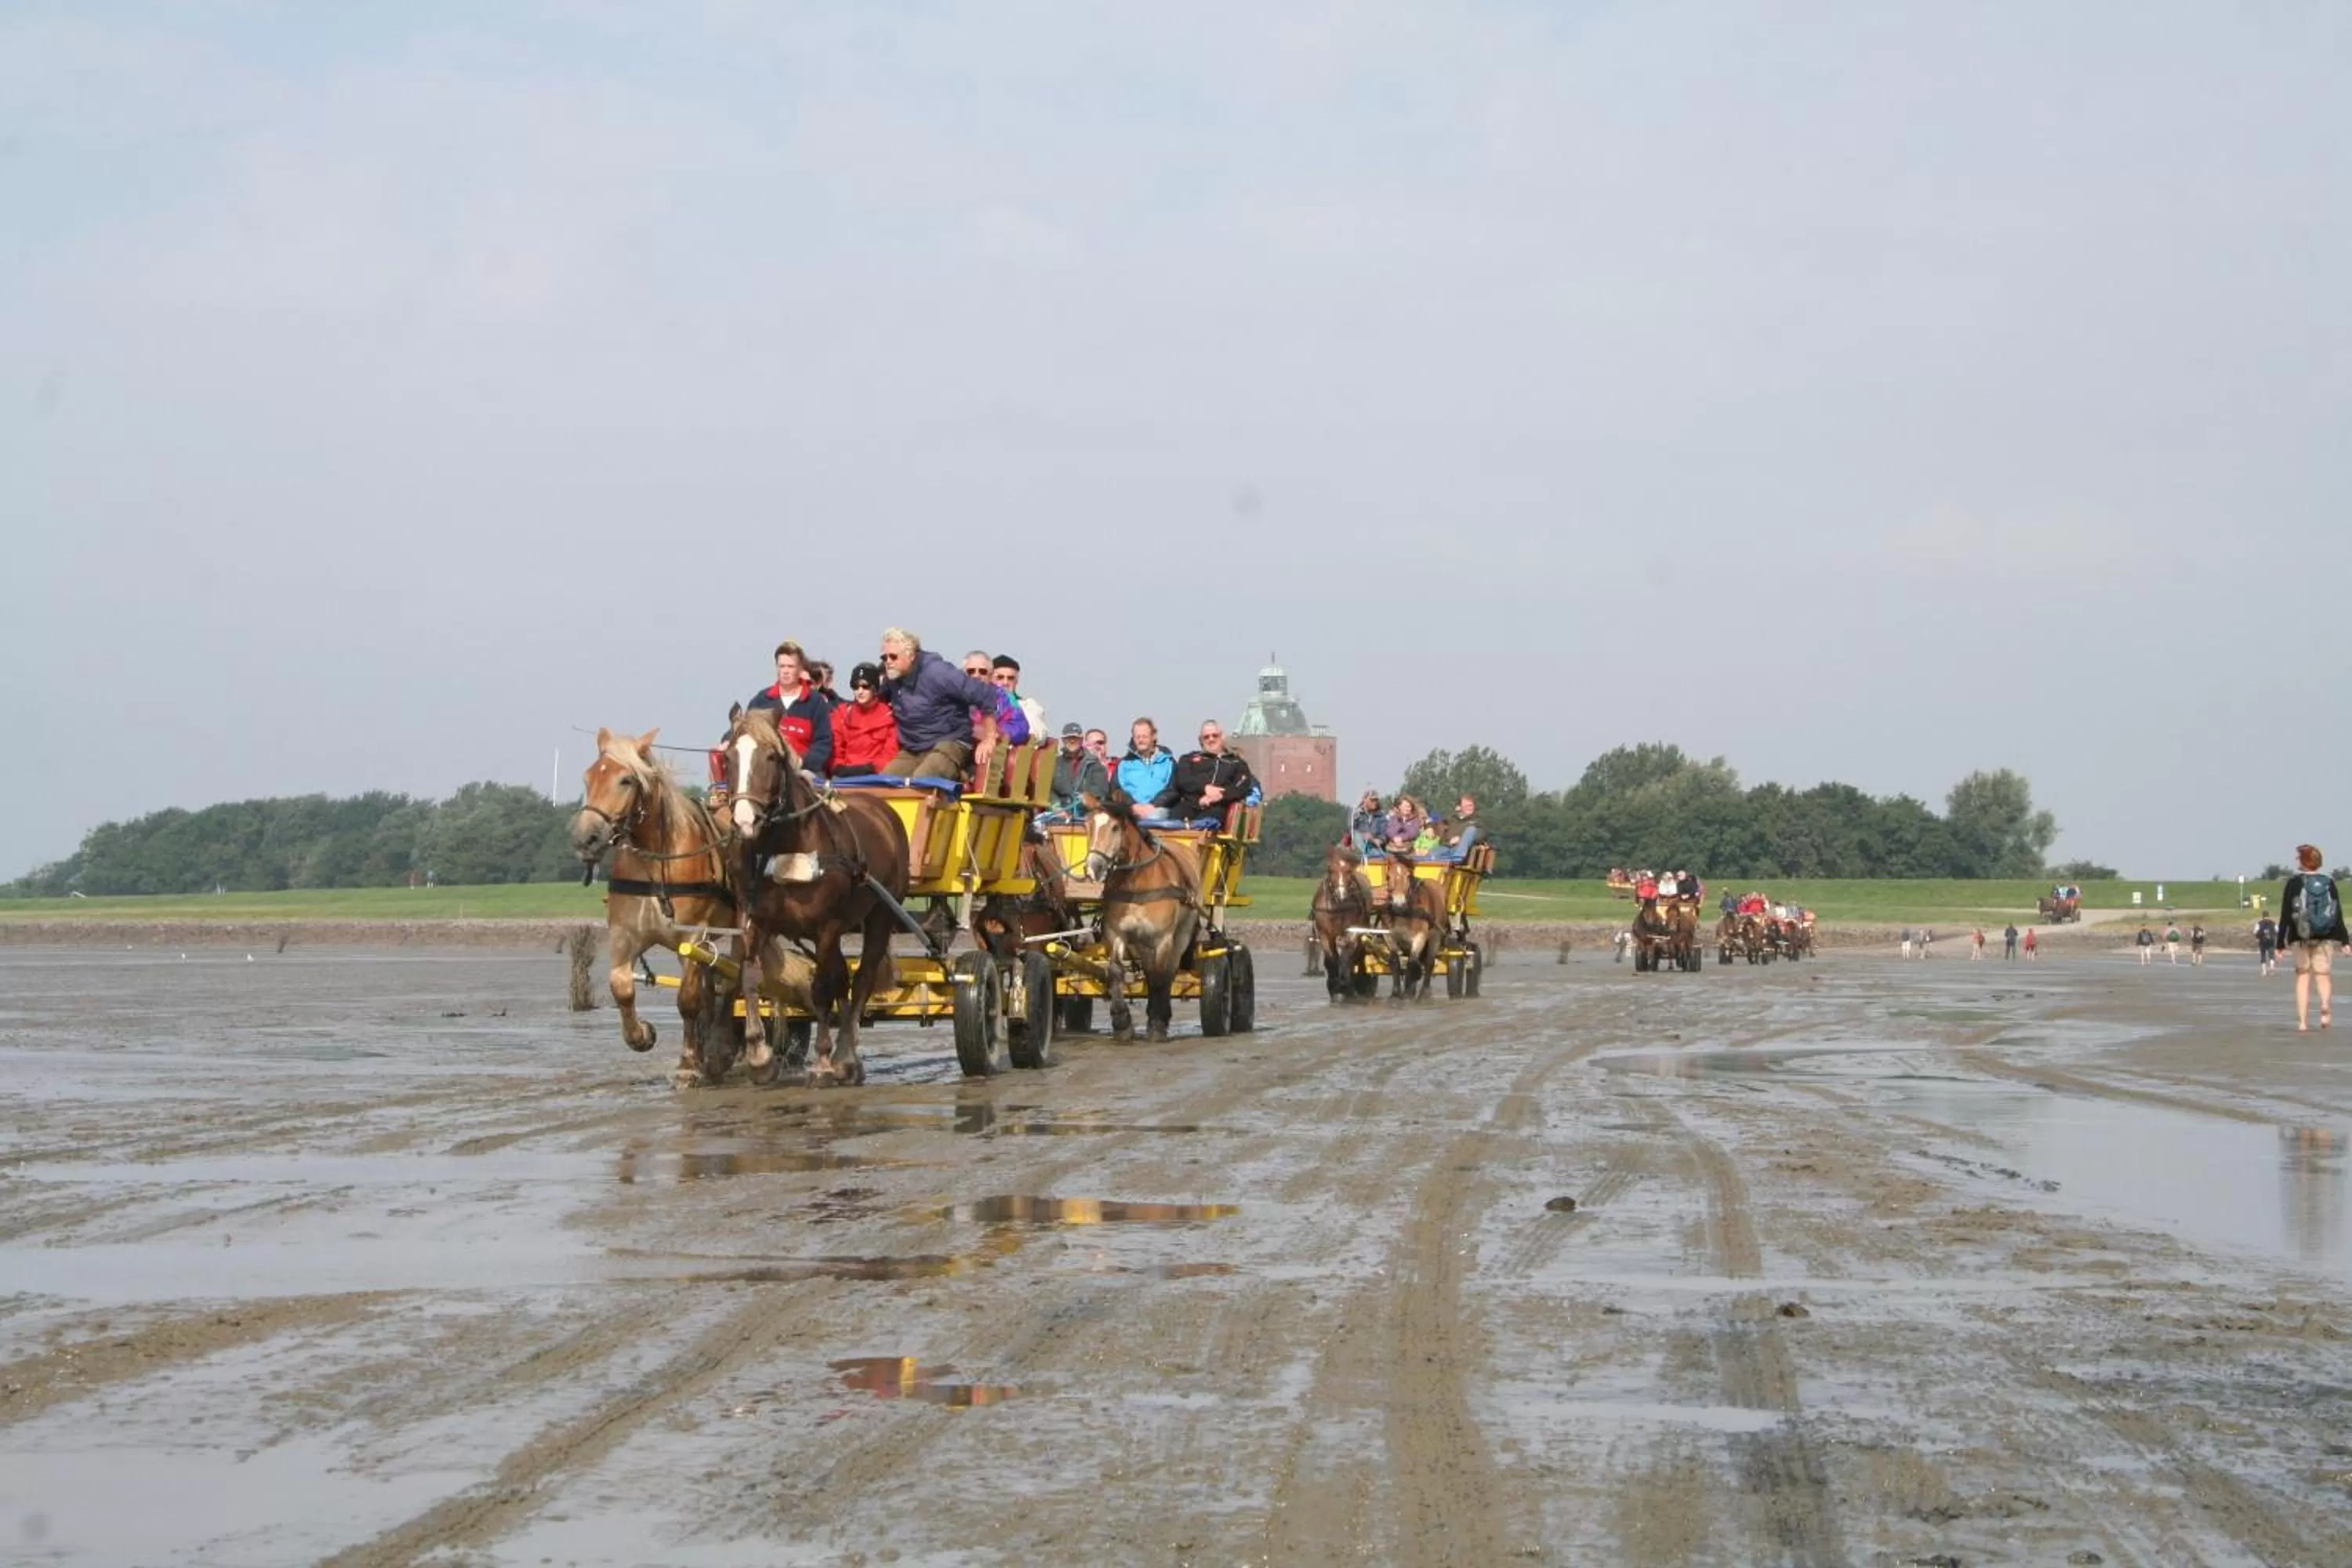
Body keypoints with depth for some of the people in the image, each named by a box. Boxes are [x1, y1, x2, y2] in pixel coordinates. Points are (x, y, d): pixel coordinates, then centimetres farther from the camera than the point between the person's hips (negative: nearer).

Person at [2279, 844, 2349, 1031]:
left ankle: (2302, 1021, -2)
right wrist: (2344, 940, 6)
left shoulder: (2293, 883, -3)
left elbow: (2285, 915, -5)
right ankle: (2325, 1004, -24)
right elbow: (2338, 914, 2)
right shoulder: (2329, 882, 3)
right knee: (2323, 974, 7)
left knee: (2303, 976, 6)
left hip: (2300, 938, -1)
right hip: (2326, 938, 1)